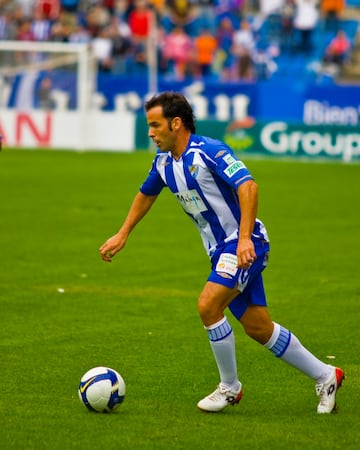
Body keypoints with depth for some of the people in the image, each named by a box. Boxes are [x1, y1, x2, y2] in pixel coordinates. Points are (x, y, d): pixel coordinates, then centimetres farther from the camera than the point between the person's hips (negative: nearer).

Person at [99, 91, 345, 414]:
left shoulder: (209, 151, -19)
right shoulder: (164, 162, 7)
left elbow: (247, 186, -29)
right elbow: (146, 195, 26)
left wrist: (245, 239, -36)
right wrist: (122, 235, 25)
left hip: (245, 245, -8)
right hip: (221, 251, 8)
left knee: (208, 305, -22)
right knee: (258, 328, 7)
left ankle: (230, 387, -4)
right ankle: (326, 376, 21)